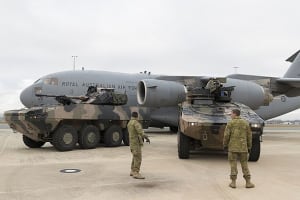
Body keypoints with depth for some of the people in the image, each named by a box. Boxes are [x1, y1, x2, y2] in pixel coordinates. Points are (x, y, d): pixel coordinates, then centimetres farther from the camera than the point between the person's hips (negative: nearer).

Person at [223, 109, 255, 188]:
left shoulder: (230, 123, -5)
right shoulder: (246, 123, 5)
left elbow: (226, 135, -9)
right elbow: (249, 136, 5)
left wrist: (225, 144, 5)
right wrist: (249, 147, 13)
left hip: (233, 147, -2)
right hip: (243, 147, 2)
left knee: (233, 164, 3)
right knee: (244, 165, 8)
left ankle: (233, 183, 4)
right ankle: (248, 182, 7)